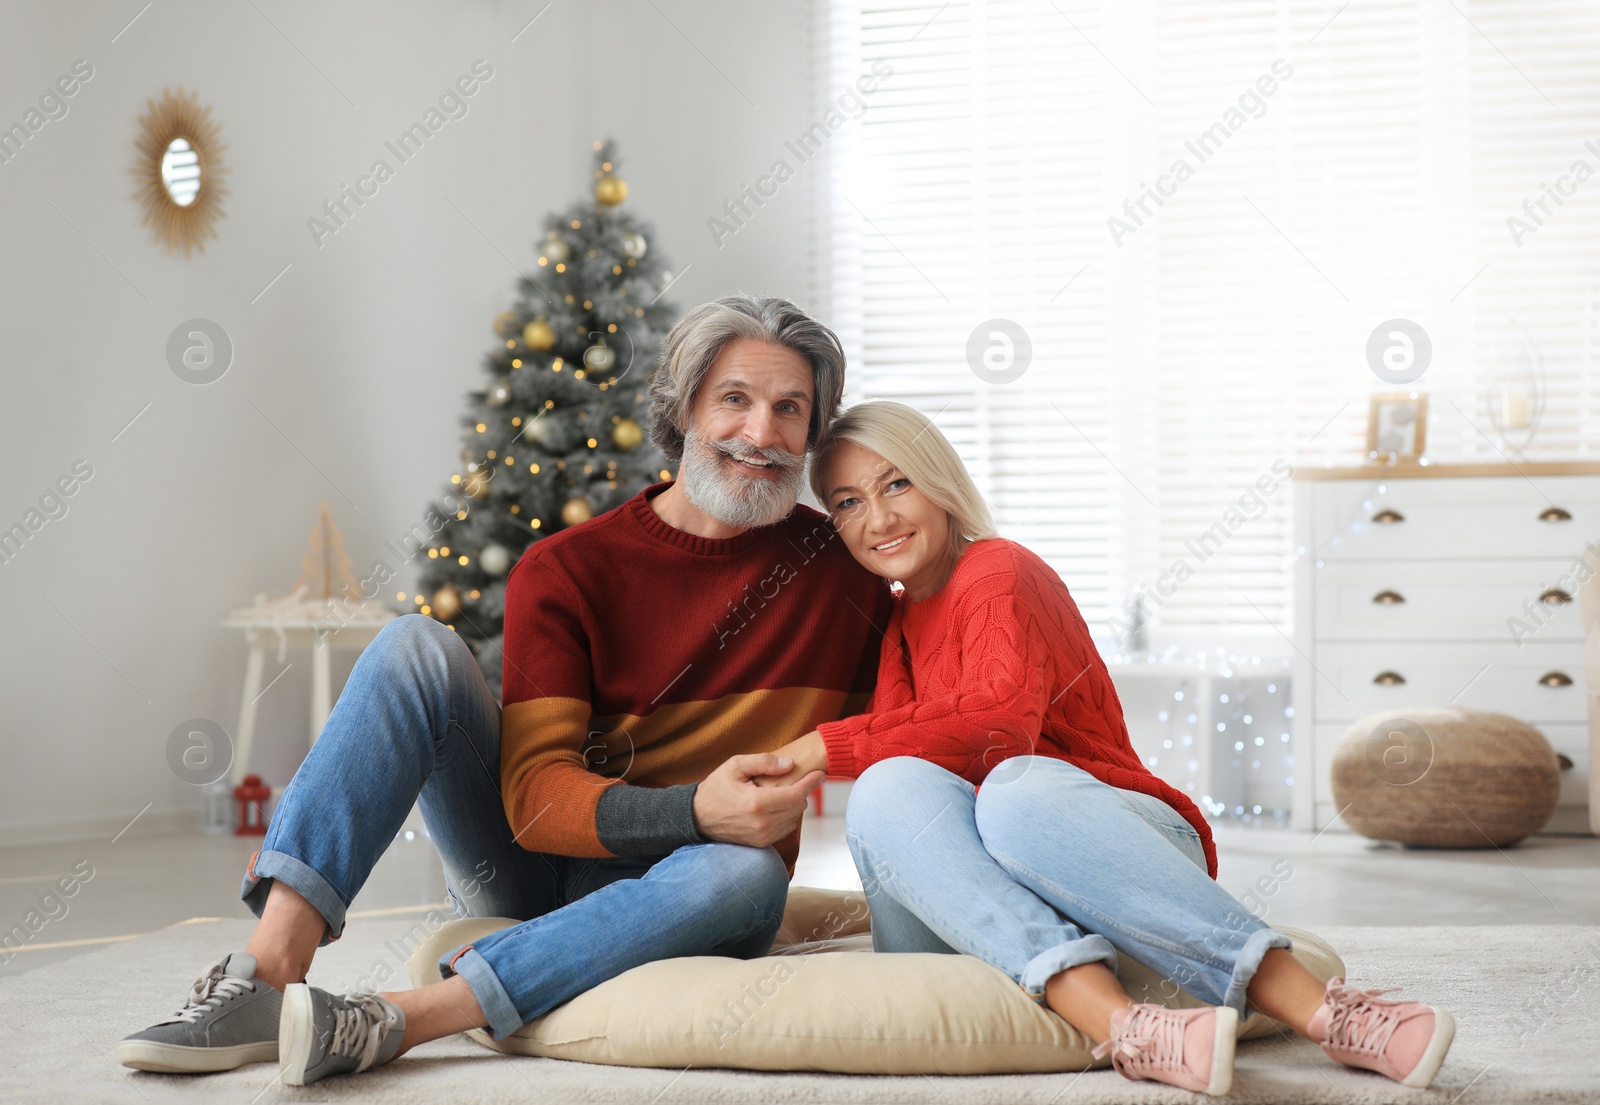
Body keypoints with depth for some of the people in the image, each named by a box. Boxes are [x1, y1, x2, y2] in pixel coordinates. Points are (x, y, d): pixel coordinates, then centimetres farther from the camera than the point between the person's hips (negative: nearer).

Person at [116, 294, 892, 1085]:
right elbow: (535, 795, -15)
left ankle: (386, 1022, -38)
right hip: (528, 867, 0)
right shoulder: (565, 570, -5)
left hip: (653, 900, 0)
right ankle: (267, 976, -31)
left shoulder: (841, 571, -1)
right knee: (417, 647, -19)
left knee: (749, 875, -35)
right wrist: (697, 810, -32)